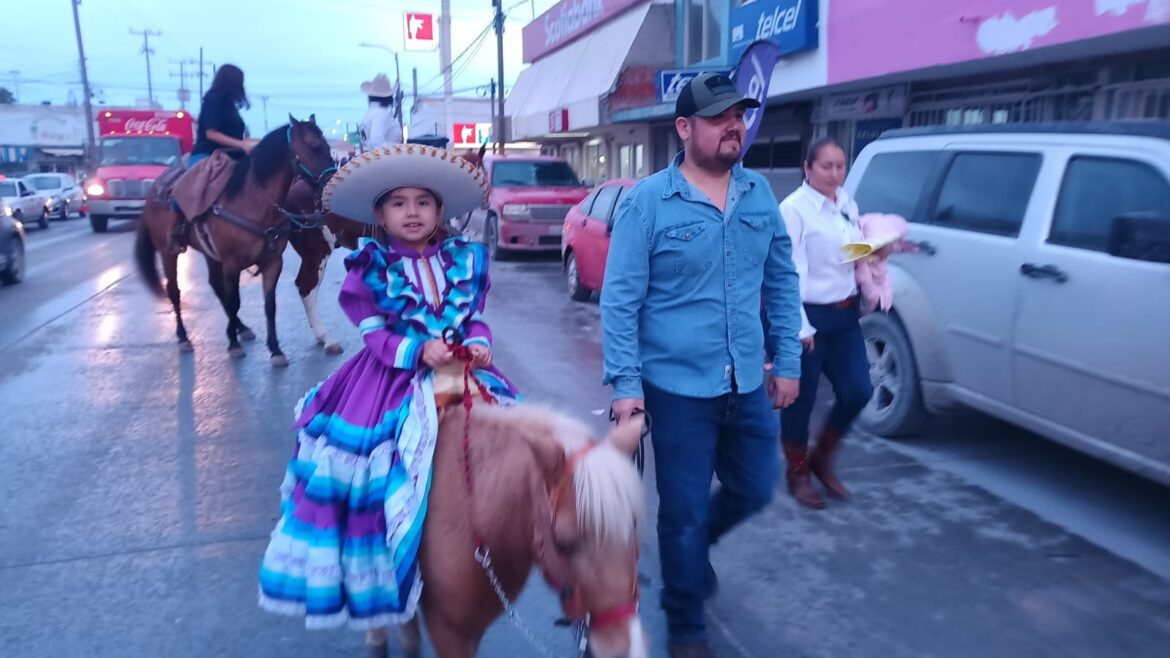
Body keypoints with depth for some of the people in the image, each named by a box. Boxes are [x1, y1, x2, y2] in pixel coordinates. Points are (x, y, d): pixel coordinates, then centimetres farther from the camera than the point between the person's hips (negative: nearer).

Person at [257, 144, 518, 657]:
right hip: (390, 384, -2)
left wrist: (477, 344, -14)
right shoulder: (369, 269, -1)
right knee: (372, 490, -1)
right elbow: (376, 336, -8)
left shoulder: (466, 261, 6)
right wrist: (420, 350, -24)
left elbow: (476, 318, 6)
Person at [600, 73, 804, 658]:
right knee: (682, 511, 7)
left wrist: (788, 360, 8)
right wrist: (625, 383, -14)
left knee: (754, 489, 18)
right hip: (678, 387, -5)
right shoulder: (648, 201, -10)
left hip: (748, 384, 5)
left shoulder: (759, 194, 5)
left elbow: (782, 282, 11)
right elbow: (620, 298, -10)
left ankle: (691, 544, 49)